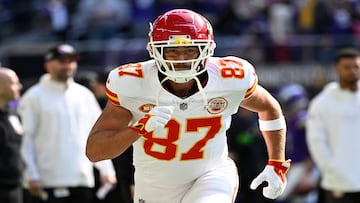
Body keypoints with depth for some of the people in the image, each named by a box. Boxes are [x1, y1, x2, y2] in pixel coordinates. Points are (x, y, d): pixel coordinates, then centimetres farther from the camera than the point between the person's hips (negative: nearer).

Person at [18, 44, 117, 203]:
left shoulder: (85, 95, 13)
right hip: (48, 182, -4)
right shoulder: (34, 97, -1)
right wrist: (32, 176, -12)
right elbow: (26, 138, -4)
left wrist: (106, 170, 7)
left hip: (82, 180, 5)